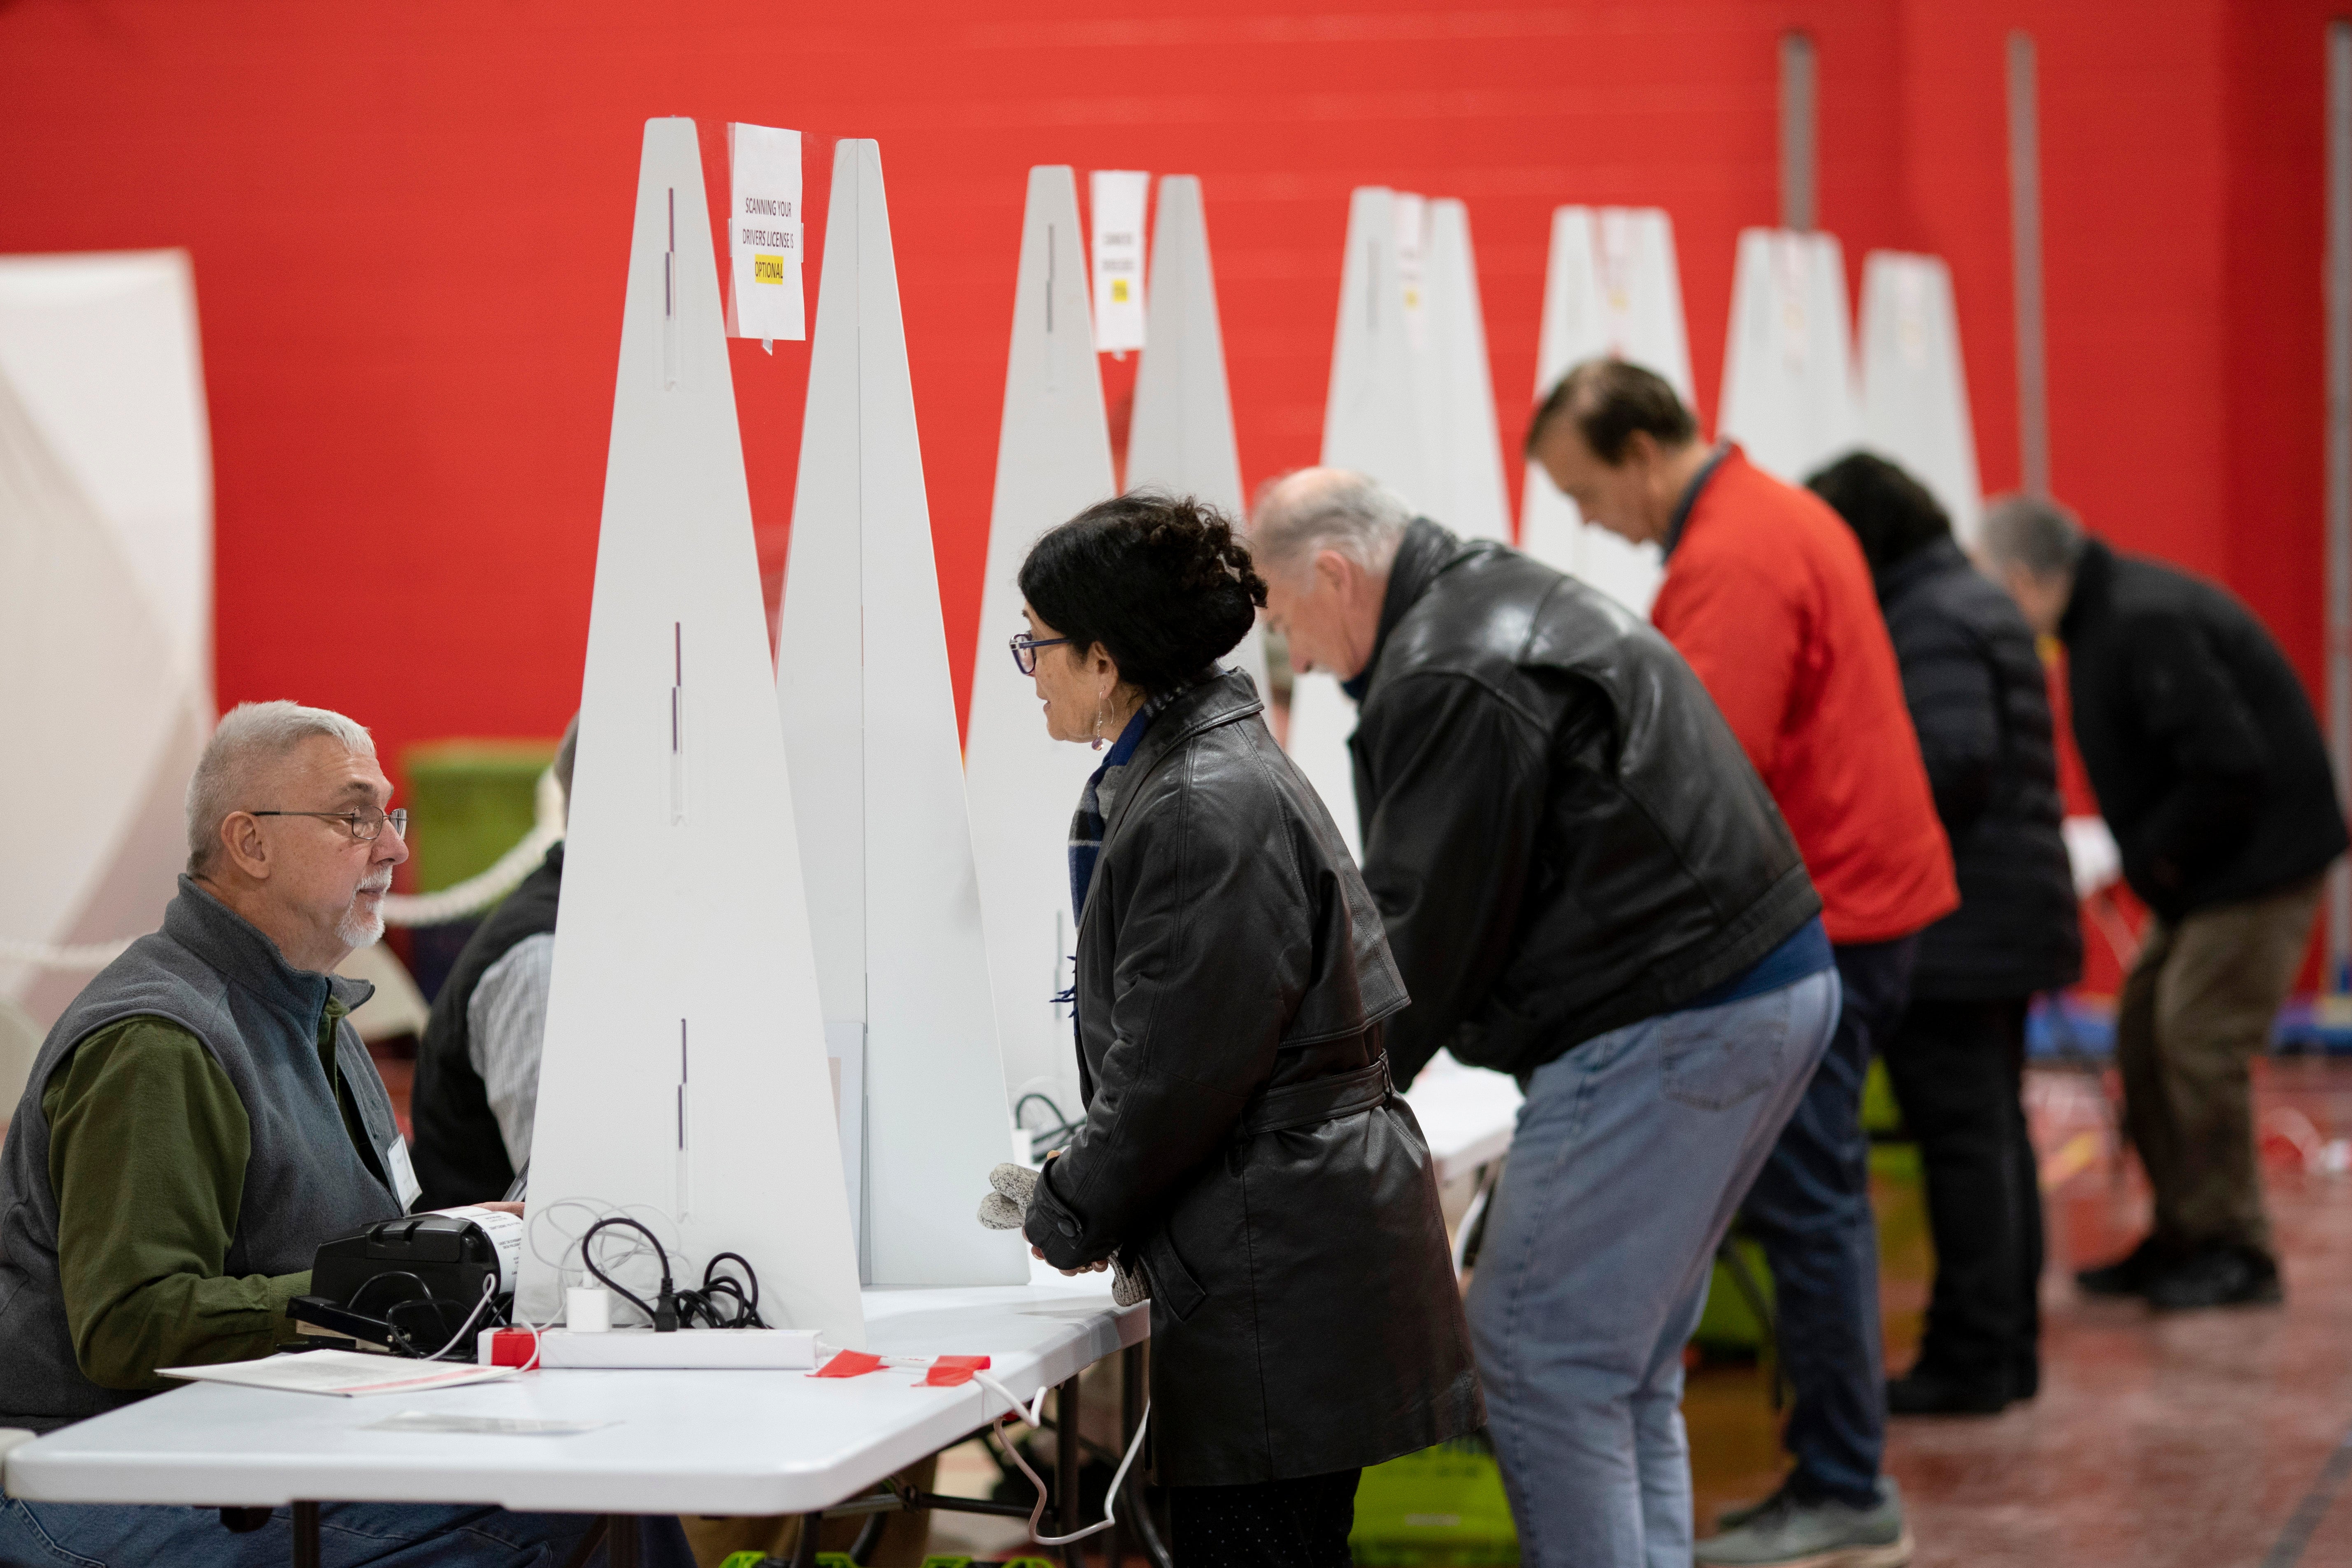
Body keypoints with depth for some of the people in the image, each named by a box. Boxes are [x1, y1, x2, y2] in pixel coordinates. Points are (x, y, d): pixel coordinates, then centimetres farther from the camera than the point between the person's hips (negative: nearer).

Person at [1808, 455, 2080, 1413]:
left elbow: (1953, 761, -25)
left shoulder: (1929, 623, -15)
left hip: (1950, 934, -11)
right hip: (2003, 925, 11)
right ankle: (2007, 1345, 22)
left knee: (1963, 1137, -7)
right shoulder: (1975, 603, 17)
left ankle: (1971, 1360, -4)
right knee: (1994, 1130, 15)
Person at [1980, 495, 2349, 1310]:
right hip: (2205, 874, 11)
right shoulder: (2106, 616, 10)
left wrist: (2156, 857, -15)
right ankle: (2183, 1236, 19)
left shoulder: (2146, 625, -23)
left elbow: (2228, 765, -28)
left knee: (2197, 1042, -11)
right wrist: (2149, 861, 6)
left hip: (2259, 860, -11)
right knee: (2144, 1029, 11)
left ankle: (2234, 1251, 1)